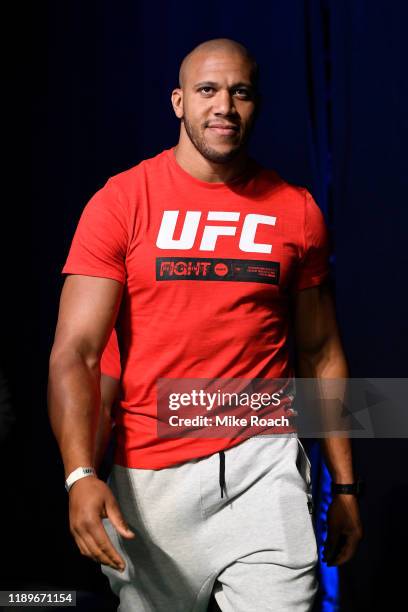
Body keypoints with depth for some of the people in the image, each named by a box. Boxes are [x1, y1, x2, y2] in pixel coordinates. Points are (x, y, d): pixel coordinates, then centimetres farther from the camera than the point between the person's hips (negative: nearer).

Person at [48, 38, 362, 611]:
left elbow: (321, 354, 12)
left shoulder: (297, 211, 5)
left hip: (263, 462, 1)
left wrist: (344, 485, 11)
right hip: (149, 475, -1)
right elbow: (74, 353, -8)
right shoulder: (120, 202, -2)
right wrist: (80, 474, -22)